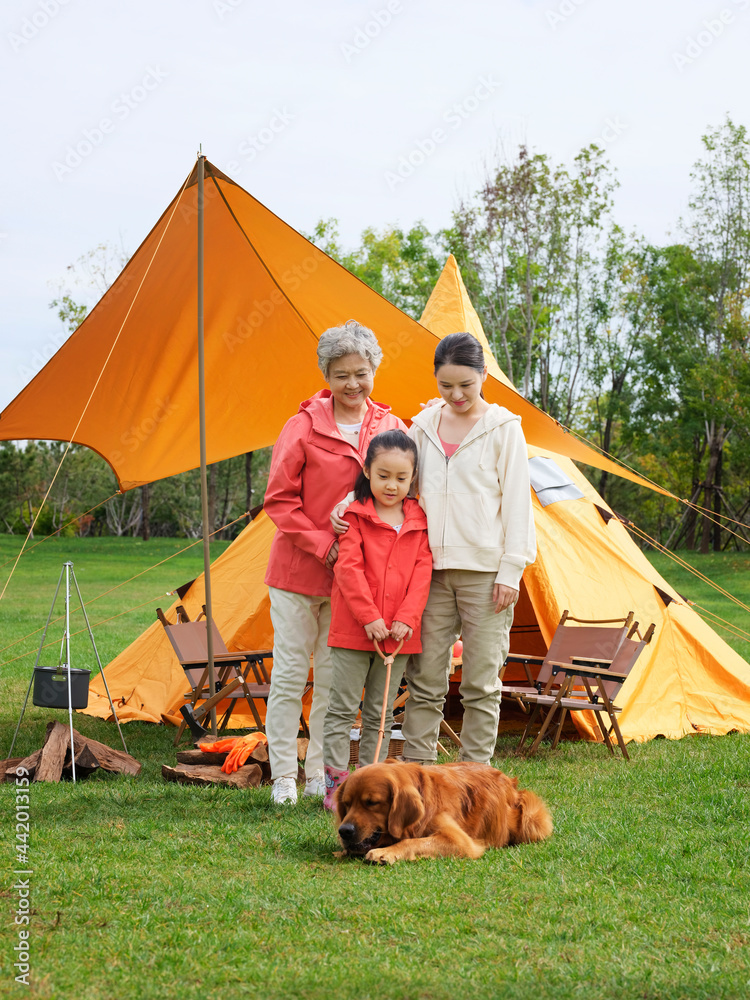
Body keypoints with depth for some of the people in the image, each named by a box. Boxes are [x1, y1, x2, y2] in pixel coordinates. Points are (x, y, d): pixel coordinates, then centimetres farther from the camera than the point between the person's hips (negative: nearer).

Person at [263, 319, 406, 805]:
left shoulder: (390, 428, 3)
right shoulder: (305, 426, -7)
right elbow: (279, 500, -6)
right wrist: (323, 545, -13)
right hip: (297, 571, -3)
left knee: (335, 679, 7)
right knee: (291, 673, 1)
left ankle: (322, 776, 17)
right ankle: (283, 778, 11)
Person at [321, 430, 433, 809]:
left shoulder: (419, 521, 8)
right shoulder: (355, 516, -3)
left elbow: (422, 571, 3)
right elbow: (348, 568, -10)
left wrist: (407, 619, -8)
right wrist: (369, 617, -16)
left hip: (398, 635, 4)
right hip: (353, 633, -3)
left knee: (381, 713, 9)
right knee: (342, 707, -1)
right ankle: (335, 785, 2)